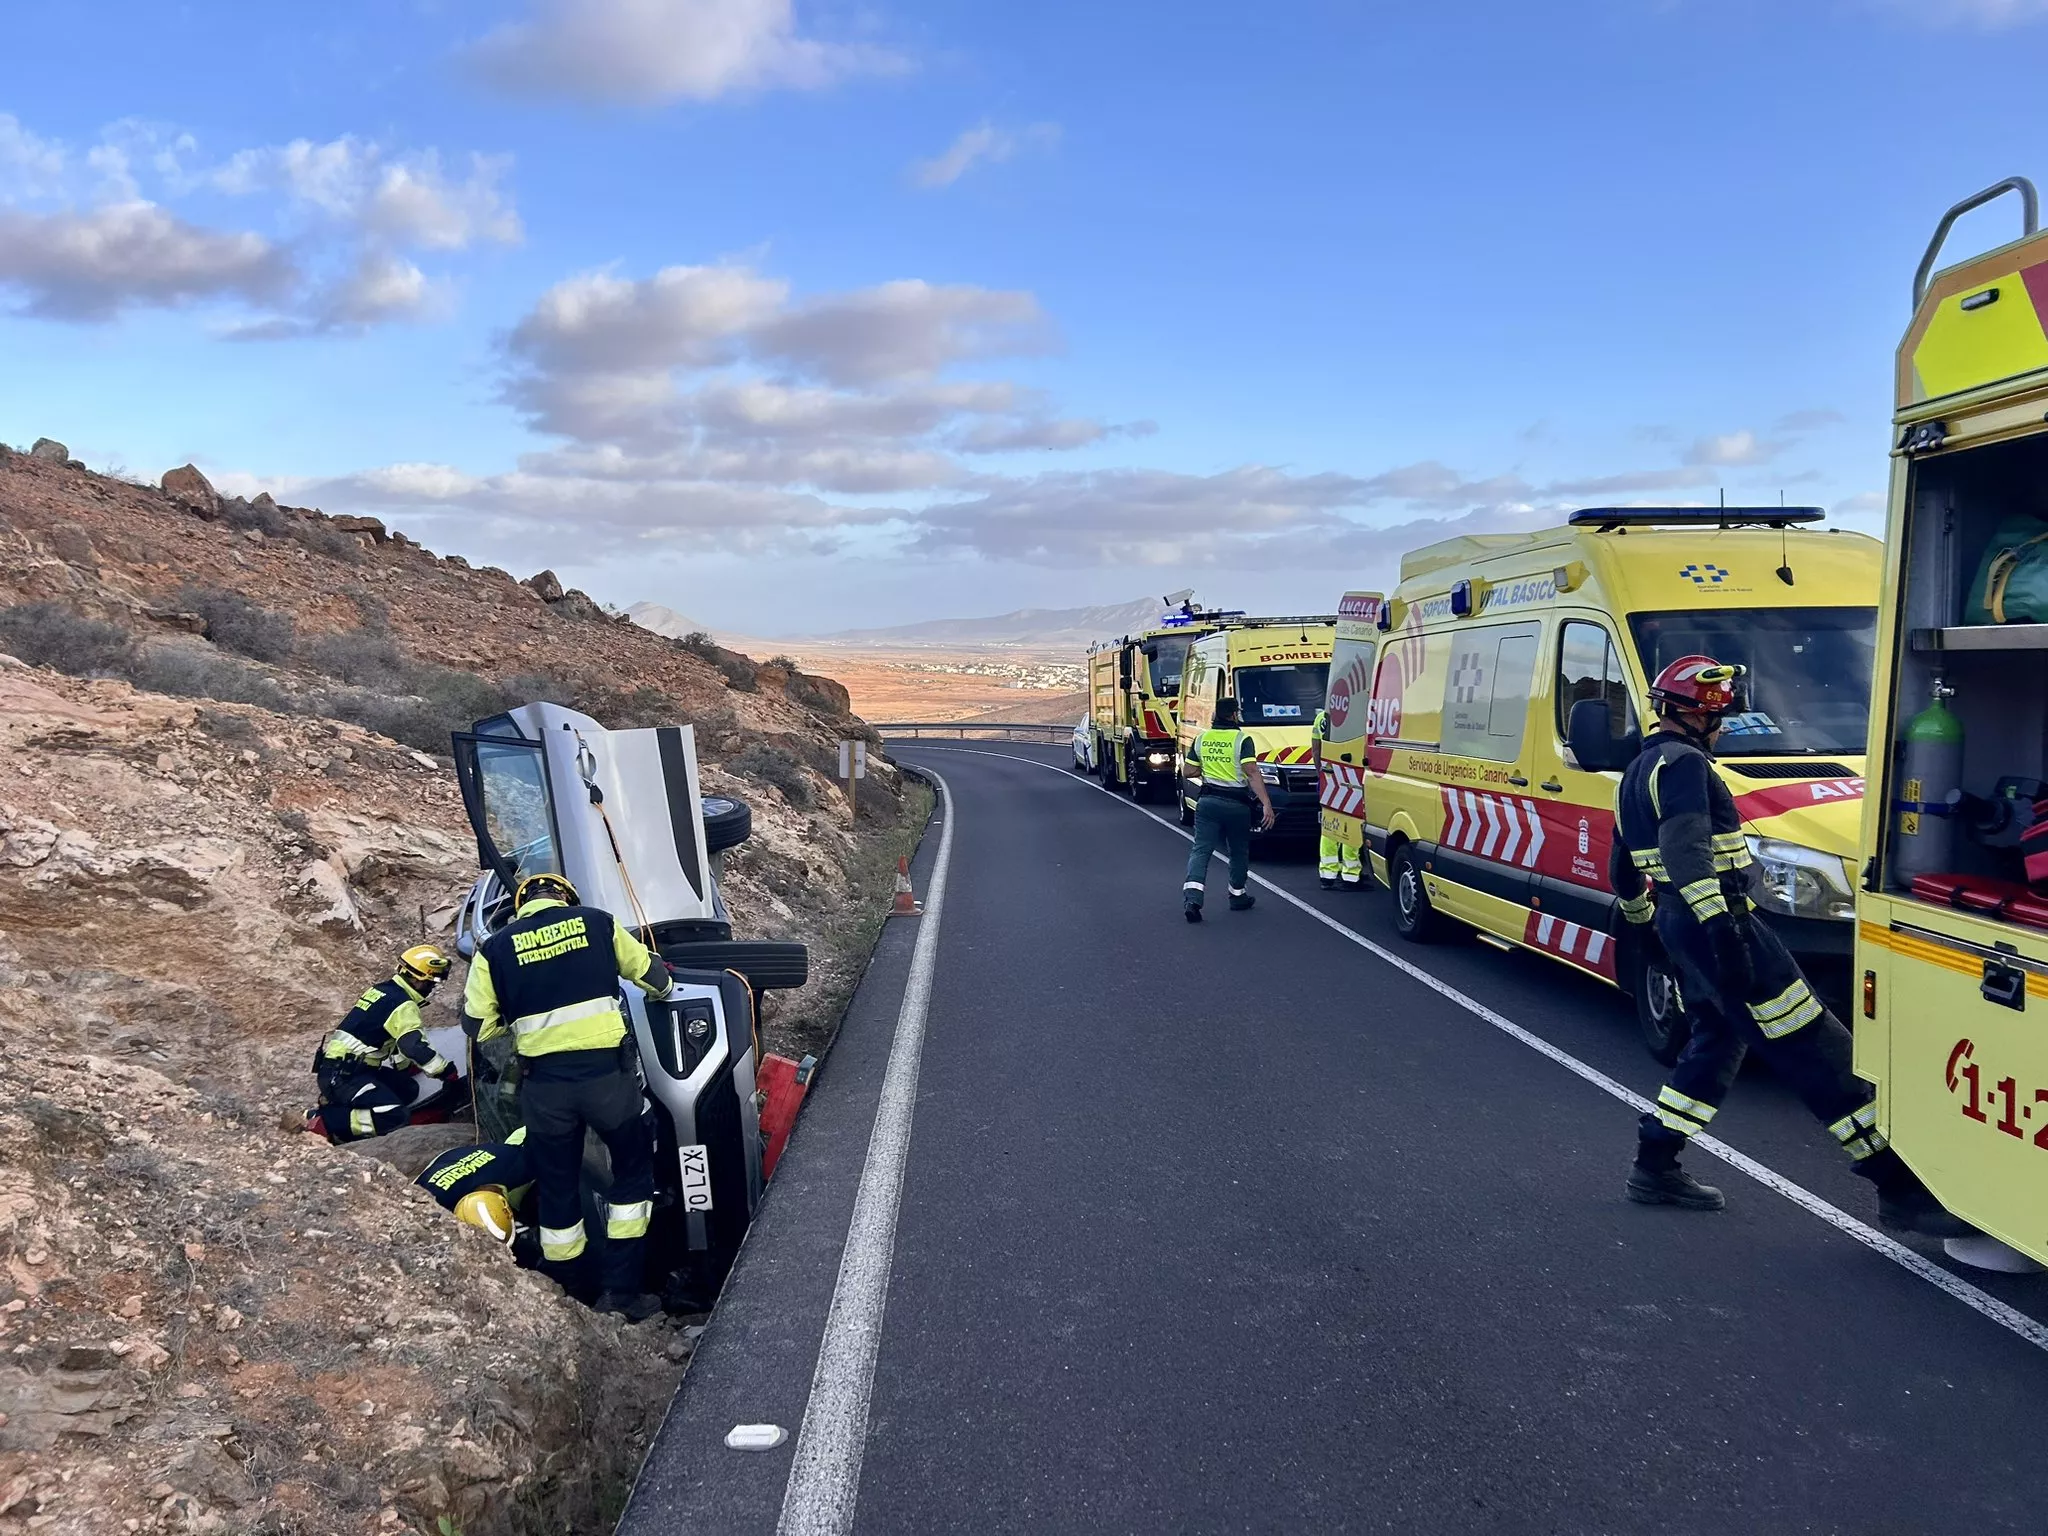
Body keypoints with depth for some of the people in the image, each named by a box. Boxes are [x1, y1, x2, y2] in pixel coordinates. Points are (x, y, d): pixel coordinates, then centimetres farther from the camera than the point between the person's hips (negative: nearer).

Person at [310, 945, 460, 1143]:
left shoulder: (381, 990, 14)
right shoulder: (403, 1005, -14)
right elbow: (415, 1047, -24)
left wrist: (408, 1066, 32)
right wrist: (448, 1073, -13)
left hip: (342, 1067, 9)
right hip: (342, 1076, -9)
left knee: (408, 1089, 11)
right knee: (397, 1117, -20)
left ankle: (336, 1102, 3)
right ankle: (324, 1120, -19)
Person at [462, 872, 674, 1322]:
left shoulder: (495, 948, 6)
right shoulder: (597, 922, 6)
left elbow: (477, 1025, 7)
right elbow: (653, 976, 16)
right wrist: (662, 984, 40)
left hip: (544, 1083, 1)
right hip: (606, 1071, -1)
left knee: (557, 1187, 17)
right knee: (634, 1169, 17)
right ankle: (621, 1290, 13)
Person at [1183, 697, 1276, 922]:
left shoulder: (1201, 738, 4)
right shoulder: (1241, 739, -10)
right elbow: (1252, 773, -19)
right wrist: (1266, 804, -22)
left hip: (1208, 801, 3)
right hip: (1236, 804, -2)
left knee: (1201, 850, -2)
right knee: (1239, 852, 17)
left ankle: (1192, 898, -19)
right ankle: (1238, 896, 27)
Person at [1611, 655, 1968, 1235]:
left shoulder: (1638, 772, 19)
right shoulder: (1683, 763, -12)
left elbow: (1622, 868, 29)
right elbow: (1684, 850, -28)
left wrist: (1643, 922, 41)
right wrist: (1716, 921, -35)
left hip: (1677, 922, 11)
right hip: (1714, 921, -11)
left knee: (1718, 1040, 21)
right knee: (1816, 1050, -9)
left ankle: (1655, 1167, 23)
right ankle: (1901, 1188, -8)